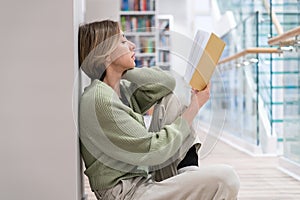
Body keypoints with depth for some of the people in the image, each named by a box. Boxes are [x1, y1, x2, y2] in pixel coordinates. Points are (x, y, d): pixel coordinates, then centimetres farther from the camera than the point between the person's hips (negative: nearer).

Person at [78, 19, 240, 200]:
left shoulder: (121, 89, 9)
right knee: (225, 177, -23)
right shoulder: (100, 102, -20)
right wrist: (194, 107, -11)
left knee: (170, 97, 13)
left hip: (147, 178, 10)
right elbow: (152, 151, -19)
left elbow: (167, 82, 10)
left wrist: (124, 70, 1)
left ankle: (185, 170, 5)